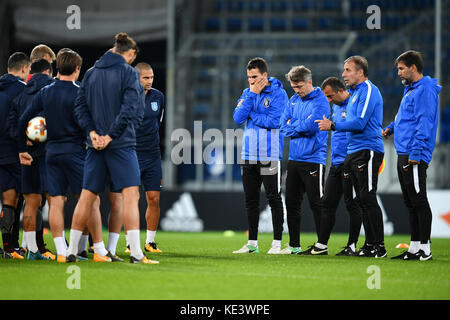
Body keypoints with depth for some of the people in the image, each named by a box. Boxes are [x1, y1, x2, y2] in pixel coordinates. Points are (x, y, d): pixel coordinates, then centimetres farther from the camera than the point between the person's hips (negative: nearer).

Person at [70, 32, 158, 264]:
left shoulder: (91, 73, 11)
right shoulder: (128, 72, -5)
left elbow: (80, 106, 7)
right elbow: (130, 109, -15)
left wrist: (92, 132, -2)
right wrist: (110, 136, -12)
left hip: (96, 144, 6)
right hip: (122, 144, -6)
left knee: (87, 196, 10)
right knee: (131, 194, -8)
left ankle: (71, 250, 13)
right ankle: (136, 253, -16)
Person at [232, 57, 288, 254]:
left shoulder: (278, 94, -6)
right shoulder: (247, 93, 10)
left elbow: (273, 121, -17)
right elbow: (238, 118, -2)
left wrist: (250, 114, -6)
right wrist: (252, 94, -8)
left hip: (269, 155, -6)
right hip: (248, 155, 6)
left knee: (274, 199, -2)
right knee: (251, 200, 9)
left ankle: (277, 243, 2)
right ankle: (252, 243, 16)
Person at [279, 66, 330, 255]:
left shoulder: (320, 101, -8)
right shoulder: (294, 100, 14)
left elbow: (310, 126, -19)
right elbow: (284, 125, 6)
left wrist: (293, 126, -3)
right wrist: (302, 128, -8)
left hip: (313, 159, -7)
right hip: (294, 159, 7)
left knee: (316, 204, -4)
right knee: (291, 203, 9)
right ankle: (294, 245, 16)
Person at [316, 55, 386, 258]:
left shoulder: (368, 91, -10)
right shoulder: (355, 92, 20)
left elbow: (360, 123, -19)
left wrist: (333, 126, -15)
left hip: (367, 150, -10)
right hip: (354, 153, 10)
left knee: (368, 199, -11)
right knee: (363, 201, 9)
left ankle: (380, 247, -10)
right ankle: (370, 245, 11)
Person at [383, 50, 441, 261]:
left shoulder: (425, 90, -12)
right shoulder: (410, 89, 19)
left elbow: (424, 123, -19)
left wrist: (416, 152, -23)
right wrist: (391, 128, 17)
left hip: (414, 157, -10)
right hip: (403, 155, 10)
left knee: (419, 201, -8)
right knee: (411, 203, 12)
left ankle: (425, 248, -6)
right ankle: (414, 248, 16)